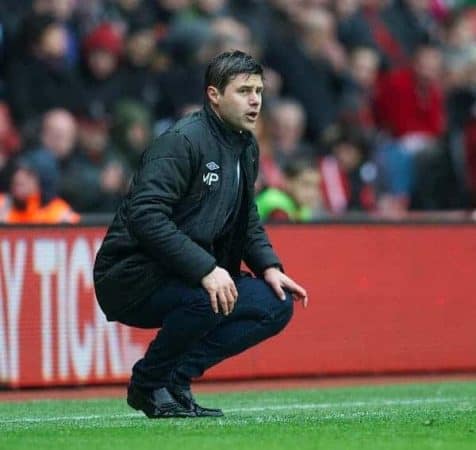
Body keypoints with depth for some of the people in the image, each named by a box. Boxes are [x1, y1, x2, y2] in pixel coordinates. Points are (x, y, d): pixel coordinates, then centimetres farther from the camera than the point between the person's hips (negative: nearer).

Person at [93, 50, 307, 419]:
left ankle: (176, 377, -4)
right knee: (211, 299, -35)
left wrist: (269, 266, 3)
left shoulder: (246, 147, 12)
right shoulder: (182, 141, -17)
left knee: (277, 304, -3)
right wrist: (206, 269, -34)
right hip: (132, 278, -9)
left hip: (192, 275, 9)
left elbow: (247, 220, 23)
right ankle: (150, 382, -10)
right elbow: (146, 215, -28)